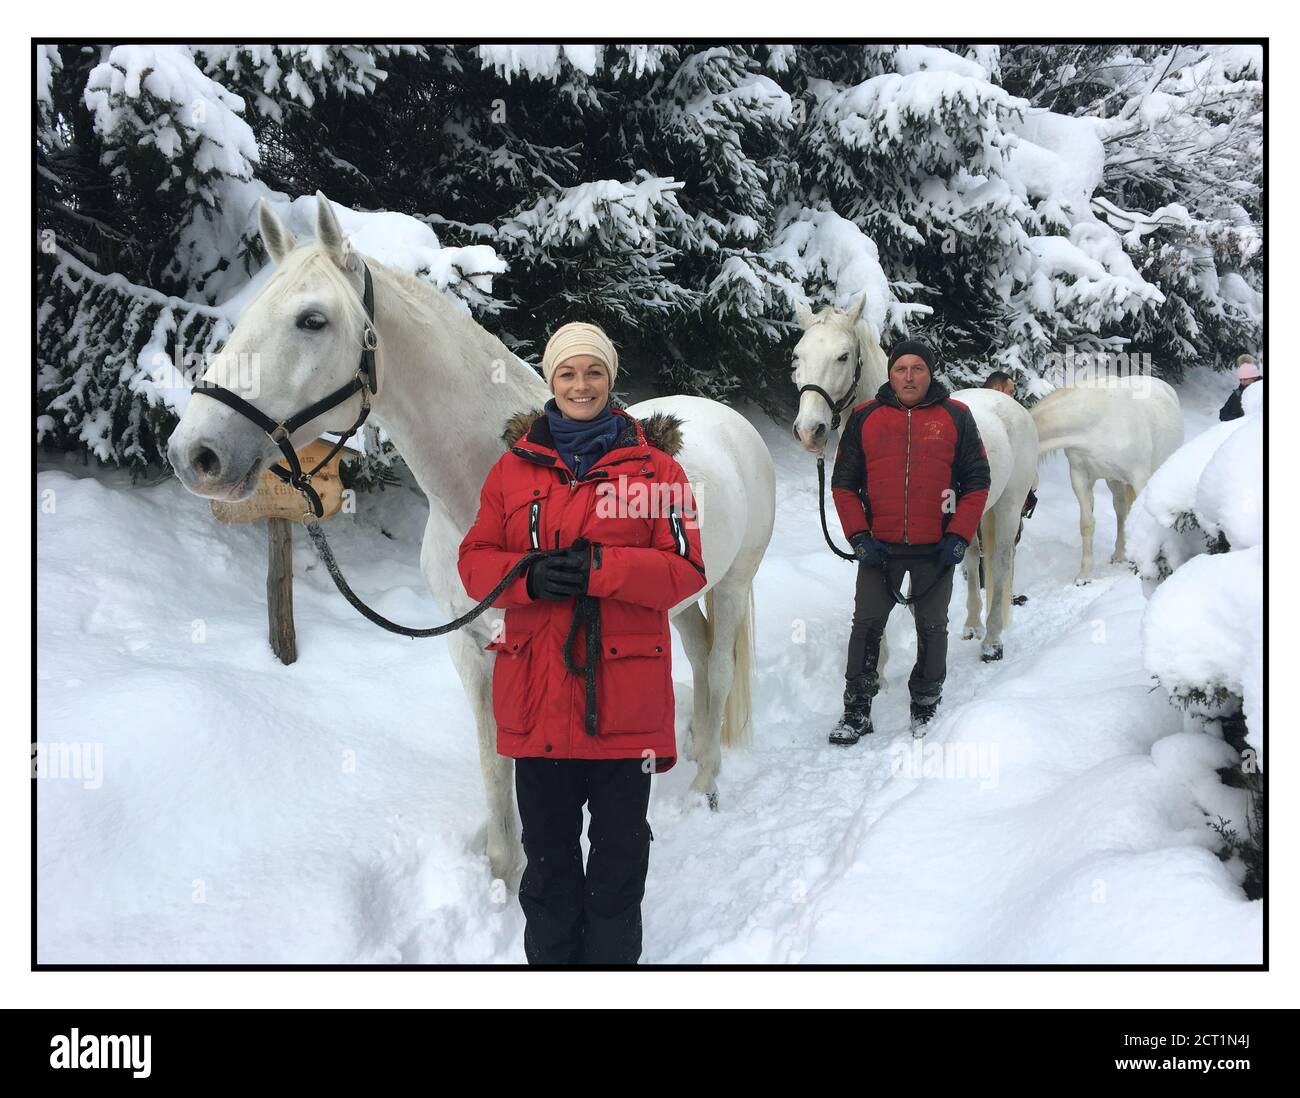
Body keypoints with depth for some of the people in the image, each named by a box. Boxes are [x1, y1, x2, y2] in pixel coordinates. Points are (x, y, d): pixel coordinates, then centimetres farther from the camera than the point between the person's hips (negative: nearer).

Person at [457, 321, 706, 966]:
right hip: (536, 691, 2)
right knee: (547, 848, 15)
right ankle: (549, 958, 32)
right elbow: (475, 561, 6)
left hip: (625, 689, -2)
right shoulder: (514, 465, 8)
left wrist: (601, 569, -20)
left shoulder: (654, 464, 1)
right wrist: (530, 577, -15)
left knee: (620, 848, 10)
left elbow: (686, 569, -5)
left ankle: (612, 960, 27)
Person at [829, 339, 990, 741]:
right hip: (878, 548, 1)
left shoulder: (956, 417, 1)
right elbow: (843, 483, 4)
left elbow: (977, 481, 2)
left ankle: (925, 709, 25)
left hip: (936, 549, 0)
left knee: (932, 629, 10)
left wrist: (959, 537, -7)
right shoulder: (864, 418, 3)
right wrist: (858, 536, -6)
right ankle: (856, 712, 14)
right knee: (866, 626, 3)